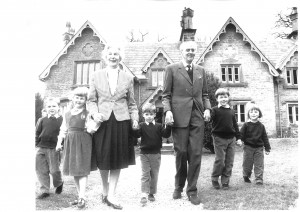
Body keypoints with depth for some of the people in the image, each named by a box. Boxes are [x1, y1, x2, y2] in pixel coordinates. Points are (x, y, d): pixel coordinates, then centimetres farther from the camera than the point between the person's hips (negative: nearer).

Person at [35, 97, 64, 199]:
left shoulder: (61, 120, -4)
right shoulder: (42, 120, 6)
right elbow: (37, 133, 9)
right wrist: (37, 145, 3)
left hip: (54, 149, -4)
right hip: (41, 148, 4)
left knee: (54, 170, 0)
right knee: (40, 170, 7)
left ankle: (59, 184, 32)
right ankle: (44, 191, 21)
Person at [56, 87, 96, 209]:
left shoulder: (87, 113, -2)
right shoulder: (67, 114, 14)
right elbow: (63, 130, 16)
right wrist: (59, 143, 10)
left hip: (83, 142, -6)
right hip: (70, 143, 6)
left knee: (82, 170, -6)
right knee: (73, 170, 10)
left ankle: (82, 198, -3)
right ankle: (80, 196, 21)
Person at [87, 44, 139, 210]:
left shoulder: (128, 77, 8)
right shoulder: (96, 75, 7)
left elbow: (131, 103, 10)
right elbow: (91, 100, 6)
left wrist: (135, 119, -1)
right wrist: (94, 113, -11)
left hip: (121, 121, 1)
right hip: (102, 121, 0)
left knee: (117, 159, 3)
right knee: (103, 159, 7)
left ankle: (111, 195, 13)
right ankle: (105, 191, 27)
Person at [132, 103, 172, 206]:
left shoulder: (159, 126, 3)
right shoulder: (141, 126, -1)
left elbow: (166, 135, -6)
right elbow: (136, 134, -14)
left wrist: (168, 126, -20)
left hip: (156, 154, 2)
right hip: (144, 153, -2)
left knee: (154, 175, 11)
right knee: (145, 174, -2)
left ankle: (151, 193, 24)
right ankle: (144, 195, -3)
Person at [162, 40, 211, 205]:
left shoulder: (201, 70, 17)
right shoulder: (172, 69, 5)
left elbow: (204, 94, 19)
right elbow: (166, 94, 2)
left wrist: (207, 108, 3)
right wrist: (167, 110, -12)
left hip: (197, 117, 3)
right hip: (179, 116, -3)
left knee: (196, 153, 0)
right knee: (181, 152, 3)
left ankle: (192, 190, 15)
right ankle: (178, 186, 25)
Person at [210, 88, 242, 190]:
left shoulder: (231, 111, 13)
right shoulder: (215, 110, -2)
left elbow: (235, 125, 17)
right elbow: (211, 121, -11)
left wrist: (238, 137, 14)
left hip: (231, 138, 5)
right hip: (219, 138, -5)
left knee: (229, 161, 6)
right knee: (220, 160, -4)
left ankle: (225, 181, 17)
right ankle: (214, 179, 15)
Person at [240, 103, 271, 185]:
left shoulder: (261, 126, 4)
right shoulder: (246, 125, -3)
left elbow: (265, 137, 8)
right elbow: (241, 135, 0)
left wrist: (267, 148, 8)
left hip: (259, 148, 2)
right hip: (248, 147, -1)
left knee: (259, 165, 1)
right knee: (247, 164, 8)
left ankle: (259, 180, 8)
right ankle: (246, 176, 29)